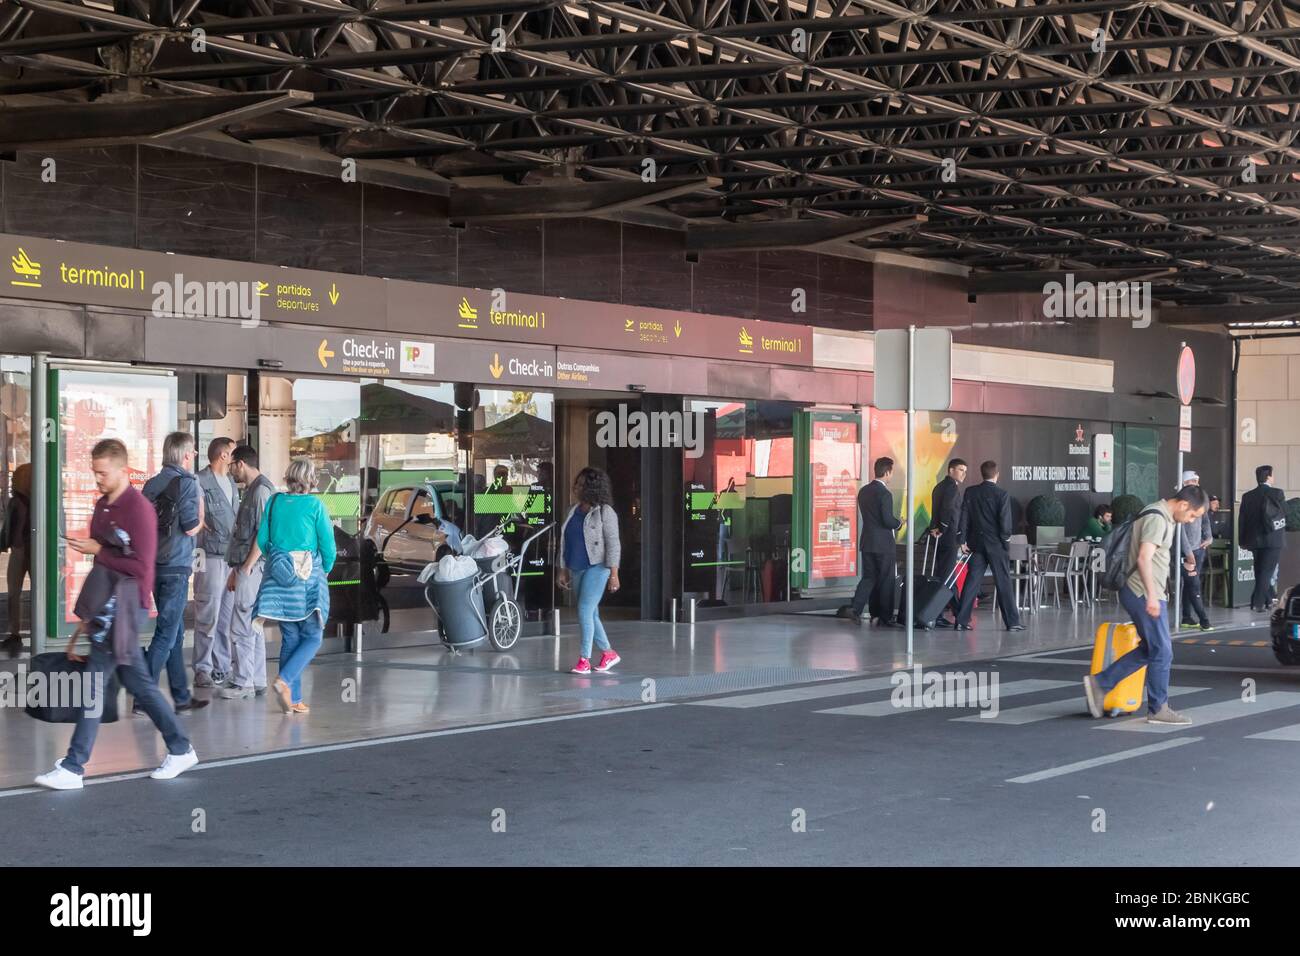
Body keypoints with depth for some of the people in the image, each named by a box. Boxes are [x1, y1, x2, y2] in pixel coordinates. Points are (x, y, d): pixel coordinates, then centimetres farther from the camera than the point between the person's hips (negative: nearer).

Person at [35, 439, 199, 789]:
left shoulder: (138, 508, -15)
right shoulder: (103, 505, 13)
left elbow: (141, 566, -19)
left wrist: (97, 550, -17)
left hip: (124, 606, -9)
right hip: (105, 603, 9)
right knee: (137, 680, 13)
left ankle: (73, 768, -5)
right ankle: (180, 749, 22)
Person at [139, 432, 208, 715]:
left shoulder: (151, 484, 10)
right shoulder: (186, 482, -11)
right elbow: (190, 528, -15)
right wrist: (201, 518, 5)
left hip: (154, 565, 8)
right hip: (176, 567, -8)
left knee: (175, 631, 16)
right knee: (167, 634, -4)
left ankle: (182, 697, 22)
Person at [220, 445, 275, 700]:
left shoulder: (262, 490, -13)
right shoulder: (251, 490, 18)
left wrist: (247, 567, -19)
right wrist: (235, 570, 20)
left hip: (253, 567, -10)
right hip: (246, 567, 10)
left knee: (242, 627, -9)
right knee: (253, 627, 12)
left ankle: (243, 683, -6)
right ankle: (257, 681, 17)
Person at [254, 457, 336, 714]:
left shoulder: (275, 502, 3)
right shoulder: (314, 505, -7)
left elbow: (262, 540, 6)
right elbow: (328, 544, -5)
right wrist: (326, 569, 13)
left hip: (279, 575, 4)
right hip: (308, 577, -4)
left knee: (290, 638, 10)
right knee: (312, 637, 4)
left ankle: (293, 699, 8)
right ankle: (284, 681, -16)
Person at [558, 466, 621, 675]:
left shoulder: (604, 512, -8)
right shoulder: (573, 511, 12)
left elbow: (613, 544, -10)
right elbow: (565, 542, 17)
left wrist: (613, 573, -15)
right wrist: (563, 570, 14)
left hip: (597, 567, -7)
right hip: (576, 569, 7)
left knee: (585, 610, -12)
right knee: (591, 614, 12)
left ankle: (584, 659, -9)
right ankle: (608, 653, 25)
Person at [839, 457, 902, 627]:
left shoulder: (863, 491, 8)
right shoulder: (884, 493, -16)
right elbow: (888, 520, -20)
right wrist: (899, 523, 1)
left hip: (866, 542, 6)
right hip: (884, 544, -6)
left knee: (868, 577, 10)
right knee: (886, 580, 5)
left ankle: (855, 608, -8)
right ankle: (885, 616, 12)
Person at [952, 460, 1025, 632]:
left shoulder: (971, 492, 2)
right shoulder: (1002, 494, -10)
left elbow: (964, 516, 2)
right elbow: (1005, 521, -13)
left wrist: (963, 540, 6)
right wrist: (1006, 536, 6)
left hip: (976, 543, 4)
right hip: (996, 544, -4)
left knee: (971, 581, 6)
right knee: (1004, 583, 2)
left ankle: (962, 620, 2)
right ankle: (1012, 622, 4)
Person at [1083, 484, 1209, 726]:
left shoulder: (1163, 517, 16)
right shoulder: (1157, 519, -16)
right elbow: (1144, 558, -25)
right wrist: (1151, 595, -27)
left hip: (1146, 594, 10)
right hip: (1143, 593, -10)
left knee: (1149, 649, 14)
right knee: (1162, 652, -2)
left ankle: (1099, 684, 13)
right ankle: (1158, 709, 8)